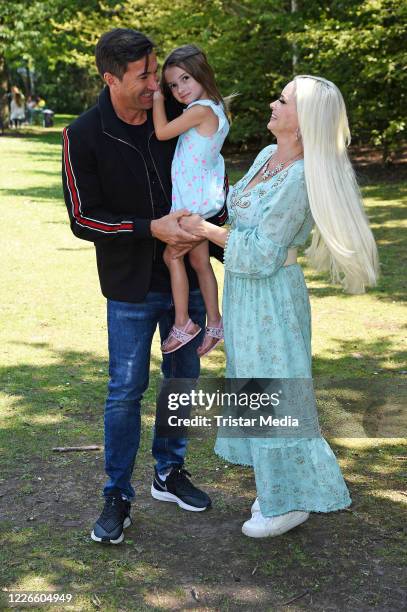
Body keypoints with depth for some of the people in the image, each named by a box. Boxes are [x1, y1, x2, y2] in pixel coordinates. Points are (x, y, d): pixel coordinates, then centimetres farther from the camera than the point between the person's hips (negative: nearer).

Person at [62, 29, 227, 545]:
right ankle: (117, 497, 15)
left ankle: (169, 473, 32)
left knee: (183, 379, 13)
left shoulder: (173, 119, -1)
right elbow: (82, 219, -12)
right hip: (131, 287, -4)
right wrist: (151, 230, -22)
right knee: (126, 391, 0)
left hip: (184, 275, 4)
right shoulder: (84, 136, -12)